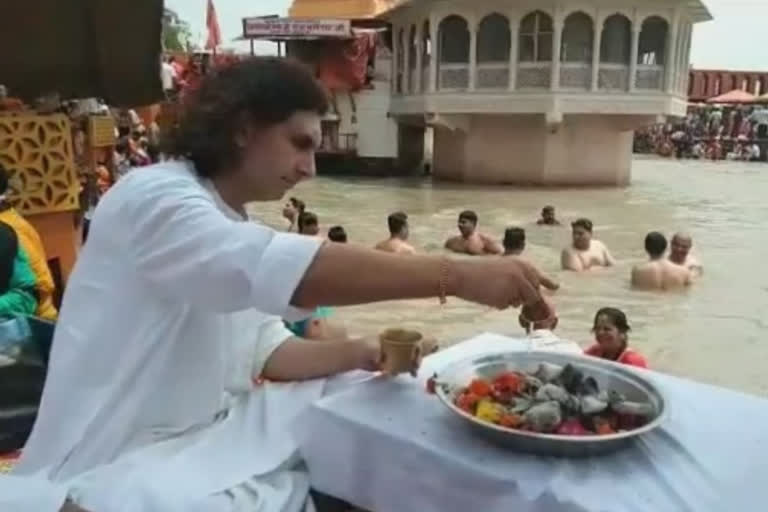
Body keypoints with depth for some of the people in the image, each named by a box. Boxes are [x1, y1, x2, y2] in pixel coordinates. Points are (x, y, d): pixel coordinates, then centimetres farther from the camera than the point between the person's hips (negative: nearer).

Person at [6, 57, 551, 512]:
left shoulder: (231, 227, 10)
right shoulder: (153, 198, -19)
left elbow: (266, 351, 7)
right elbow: (280, 269, -36)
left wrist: (363, 353, -10)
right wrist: (456, 275, -37)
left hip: (201, 436, 9)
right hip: (117, 467, -8)